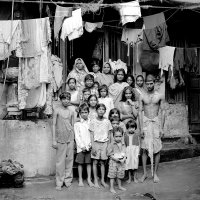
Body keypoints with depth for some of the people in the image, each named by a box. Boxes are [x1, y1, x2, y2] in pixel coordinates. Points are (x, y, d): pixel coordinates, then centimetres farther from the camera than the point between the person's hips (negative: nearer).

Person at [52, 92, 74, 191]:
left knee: (69, 159, 6)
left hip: (70, 138, 4)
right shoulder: (57, 110, -2)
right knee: (60, 161, -2)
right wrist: (54, 140, -7)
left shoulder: (71, 112, 9)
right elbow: (54, 125, -3)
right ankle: (59, 182, 6)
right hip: (60, 138, -4)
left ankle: (68, 179, 17)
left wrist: (74, 139, 11)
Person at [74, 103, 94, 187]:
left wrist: (91, 144, -7)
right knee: (80, 163, 4)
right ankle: (80, 179, 13)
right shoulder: (77, 124, 2)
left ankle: (89, 179, 12)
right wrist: (82, 146, -10)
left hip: (89, 146, 1)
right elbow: (77, 136, -2)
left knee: (89, 163, 5)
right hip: (80, 147, -1)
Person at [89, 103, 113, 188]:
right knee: (95, 162, 1)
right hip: (96, 143, -1)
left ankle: (103, 180, 15)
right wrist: (93, 146, -7)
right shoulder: (93, 121, -1)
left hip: (104, 143, 1)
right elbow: (92, 135, -1)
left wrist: (109, 146, 1)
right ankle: (95, 181, 8)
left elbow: (109, 135, 8)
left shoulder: (107, 121, 4)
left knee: (102, 162, 5)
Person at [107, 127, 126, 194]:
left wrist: (124, 159, -9)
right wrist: (115, 158, -19)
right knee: (112, 175, -1)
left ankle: (120, 186, 31)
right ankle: (111, 188, 6)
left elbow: (125, 153, 9)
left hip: (121, 162, 4)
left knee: (120, 175, 14)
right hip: (113, 162, -4)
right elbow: (109, 154, -9)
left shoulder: (123, 144, 5)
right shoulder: (111, 145, -9)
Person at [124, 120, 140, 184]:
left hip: (135, 150, -1)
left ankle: (135, 178, 16)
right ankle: (129, 178, 16)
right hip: (128, 150, 1)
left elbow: (138, 144, 4)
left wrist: (138, 152, -2)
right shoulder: (126, 135, 3)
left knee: (135, 165, 3)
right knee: (128, 165, 4)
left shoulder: (136, 134, 2)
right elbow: (124, 144, 6)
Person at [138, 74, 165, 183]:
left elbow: (163, 112, 2)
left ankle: (155, 173, 12)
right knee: (144, 149, 1)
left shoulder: (160, 96, 2)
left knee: (157, 149, 1)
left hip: (156, 122, 0)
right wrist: (141, 128, -5)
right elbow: (140, 112, 2)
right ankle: (145, 173, 10)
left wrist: (161, 128, -4)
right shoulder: (142, 96, 4)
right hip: (145, 123, 0)